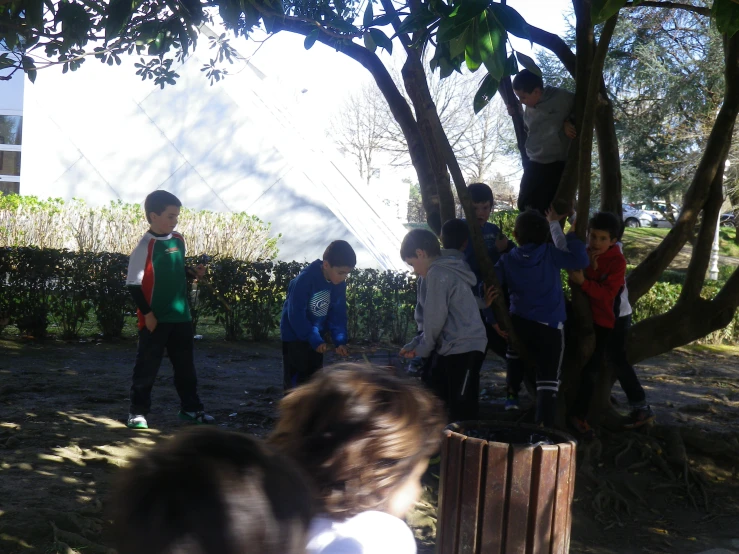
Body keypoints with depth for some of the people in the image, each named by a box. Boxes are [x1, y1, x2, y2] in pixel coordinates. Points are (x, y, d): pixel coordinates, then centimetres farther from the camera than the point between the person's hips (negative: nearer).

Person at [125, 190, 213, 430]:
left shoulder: (179, 240, 7)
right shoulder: (145, 246, -14)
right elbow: (134, 283, -14)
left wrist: (193, 272, 2)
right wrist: (146, 313, -16)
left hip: (181, 315, 7)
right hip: (155, 319, -6)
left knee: (185, 366, 15)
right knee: (147, 367, 3)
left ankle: (191, 408, 26)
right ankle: (138, 411, 14)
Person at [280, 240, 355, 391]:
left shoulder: (339, 284, -8)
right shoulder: (305, 279, -28)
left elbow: (338, 314, -1)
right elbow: (296, 315, -26)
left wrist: (340, 341, -14)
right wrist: (315, 340, -27)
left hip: (315, 335, 7)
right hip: (294, 335, -7)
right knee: (296, 379, -4)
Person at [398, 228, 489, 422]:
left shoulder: (437, 274, -14)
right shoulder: (444, 271, 16)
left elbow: (435, 318, -16)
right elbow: (429, 318, 19)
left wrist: (423, 348, -1)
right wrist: (415, 345, 11)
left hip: (464, 349, -10)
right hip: (449, 348, 10)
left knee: (461, 413, -7)